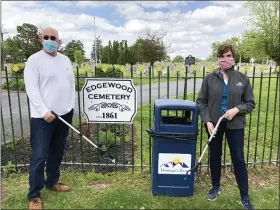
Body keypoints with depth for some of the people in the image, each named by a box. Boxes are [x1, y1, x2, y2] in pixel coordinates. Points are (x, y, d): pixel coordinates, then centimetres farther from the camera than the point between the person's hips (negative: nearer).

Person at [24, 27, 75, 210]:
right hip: (42, 117, -6)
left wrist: (71, 107, 8)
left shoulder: (65, 60, 11)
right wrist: (44, 111, -21)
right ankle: (34, 195, 14)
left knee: (57, 153, 16)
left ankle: (52, 182, 35)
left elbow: (72, 85, 14)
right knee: (39, 156, -1)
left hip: (64, 114, 6)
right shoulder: (34, 60, -7)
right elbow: (32, 89, -13)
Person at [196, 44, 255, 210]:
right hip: (214, 123, 1)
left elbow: (251, 103, 2)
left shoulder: (243, 78, -2)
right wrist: (207, 121, -12)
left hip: (235, 125, 0)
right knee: (215, 156, 14)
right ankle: (216, 187, 36)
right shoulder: (210, 78, -4)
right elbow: (201, 101, -1)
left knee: (238, 159, 6)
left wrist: (237, 109, -17)